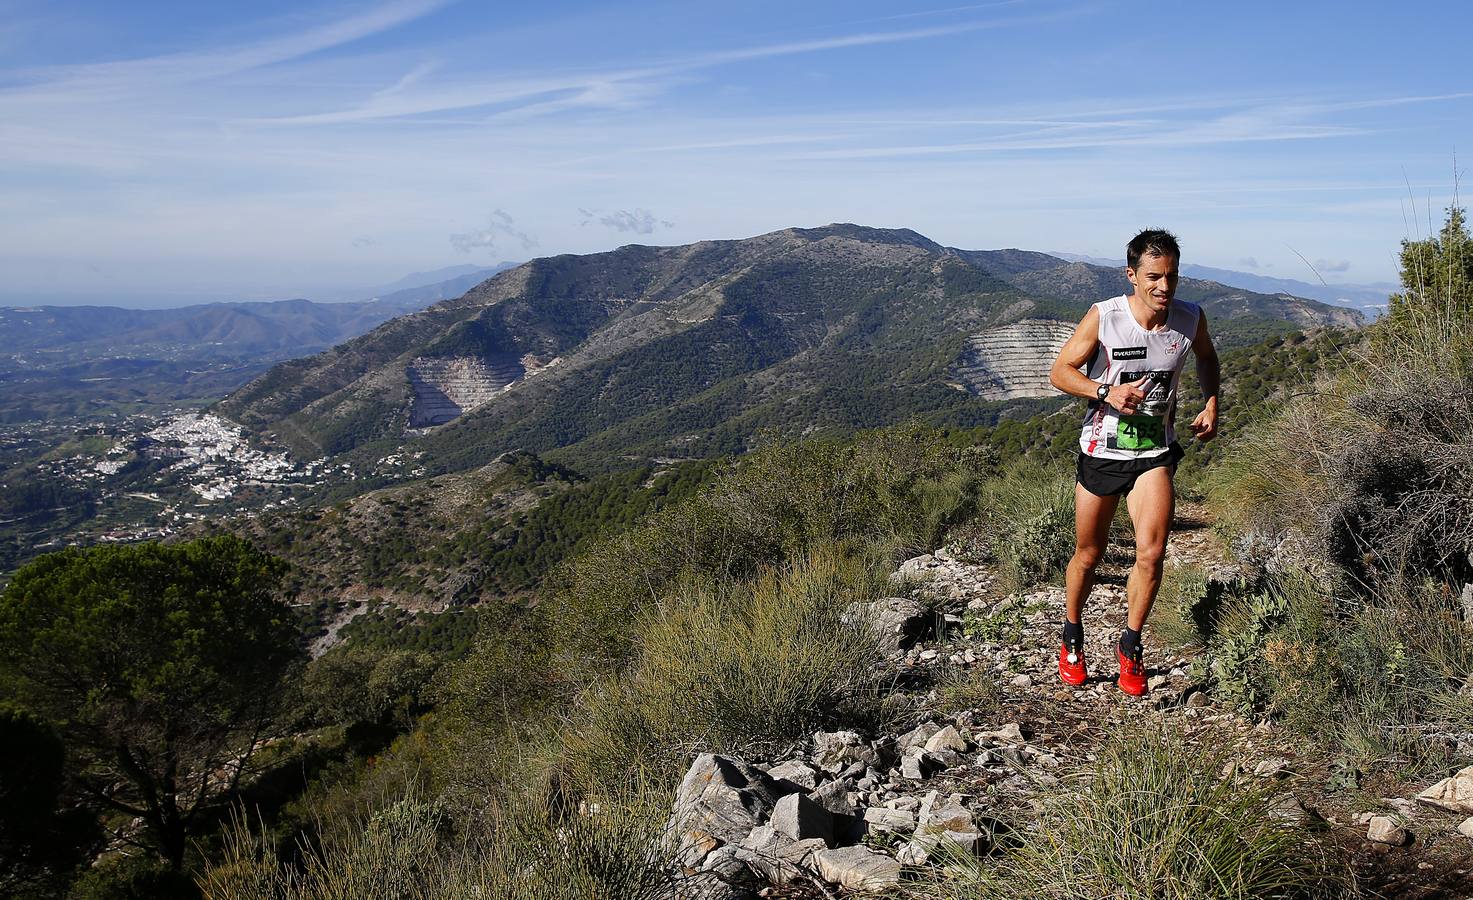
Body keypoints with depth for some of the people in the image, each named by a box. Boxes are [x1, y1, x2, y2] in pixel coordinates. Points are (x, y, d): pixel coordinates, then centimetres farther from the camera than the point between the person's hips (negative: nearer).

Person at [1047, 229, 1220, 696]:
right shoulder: (1103, 316, -17)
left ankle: (1130, 647, 10)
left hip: (1155, 452, 2)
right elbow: (1060, 371, -9)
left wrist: (1211, 403, 2)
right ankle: (1072, 637, 35)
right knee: (1088, 556, 11)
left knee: (1152, 553, -13)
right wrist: (1105, 392, -26)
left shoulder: (1191, 319, -7)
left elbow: (1207, 358, 16)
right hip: (1101, 451, -1)